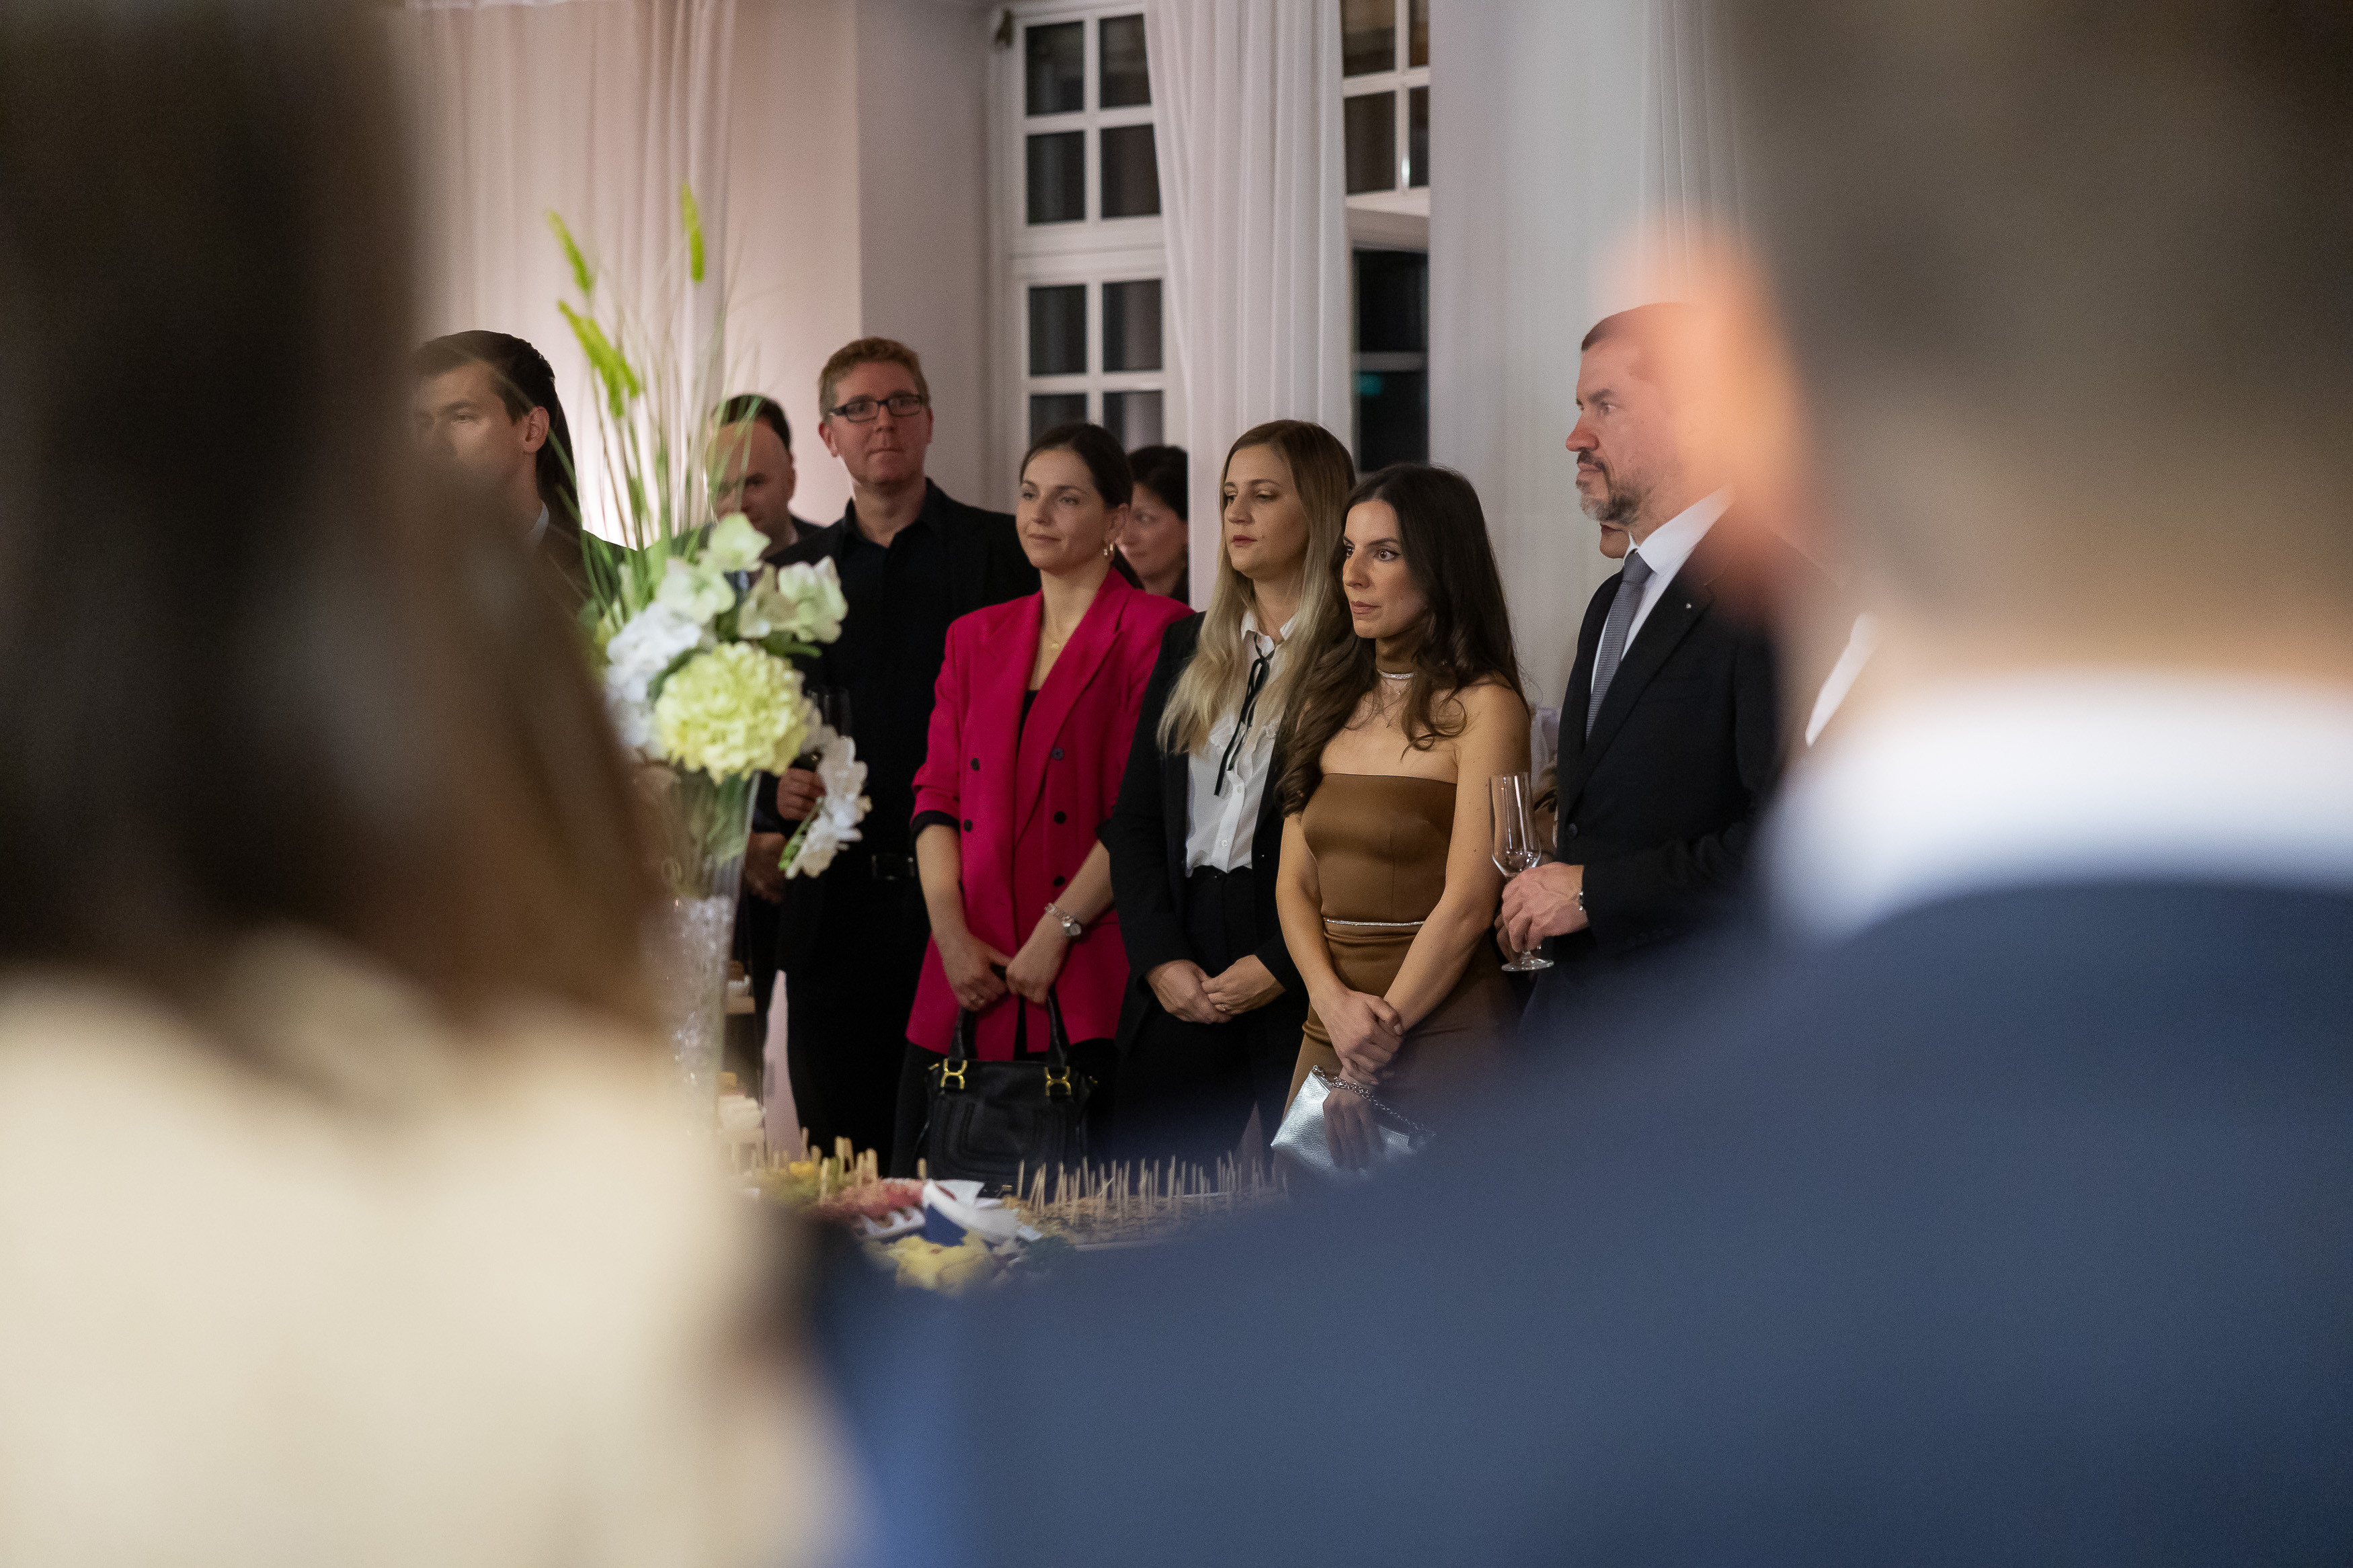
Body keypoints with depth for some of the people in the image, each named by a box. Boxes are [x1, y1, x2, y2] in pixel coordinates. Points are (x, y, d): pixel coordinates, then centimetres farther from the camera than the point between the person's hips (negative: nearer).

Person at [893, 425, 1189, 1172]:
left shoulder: (1152, 633, -2)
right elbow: (938, 793, 12)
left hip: (1089, 987, -5)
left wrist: (1058, 932, -12)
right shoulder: (976, 637, 17)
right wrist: (953, 933, -2)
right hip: (972, 978, 5)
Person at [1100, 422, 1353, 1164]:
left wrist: (1279, 965, -12)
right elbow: (1134, 818, 11)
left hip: (1304, 985, -5)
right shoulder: (1188, 645, 14)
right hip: (1179, 984, 5)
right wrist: (1161, 959, -1)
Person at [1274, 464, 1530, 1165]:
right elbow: (1294, 882, 8)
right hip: (1327, 1033, 6)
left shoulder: (1483, 707, -8)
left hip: (1443, 1035, -6)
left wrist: (1377, 1048, -13)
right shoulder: (1329, 701, 12)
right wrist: (1334, 1002, -10)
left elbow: (1467, 905, -13)